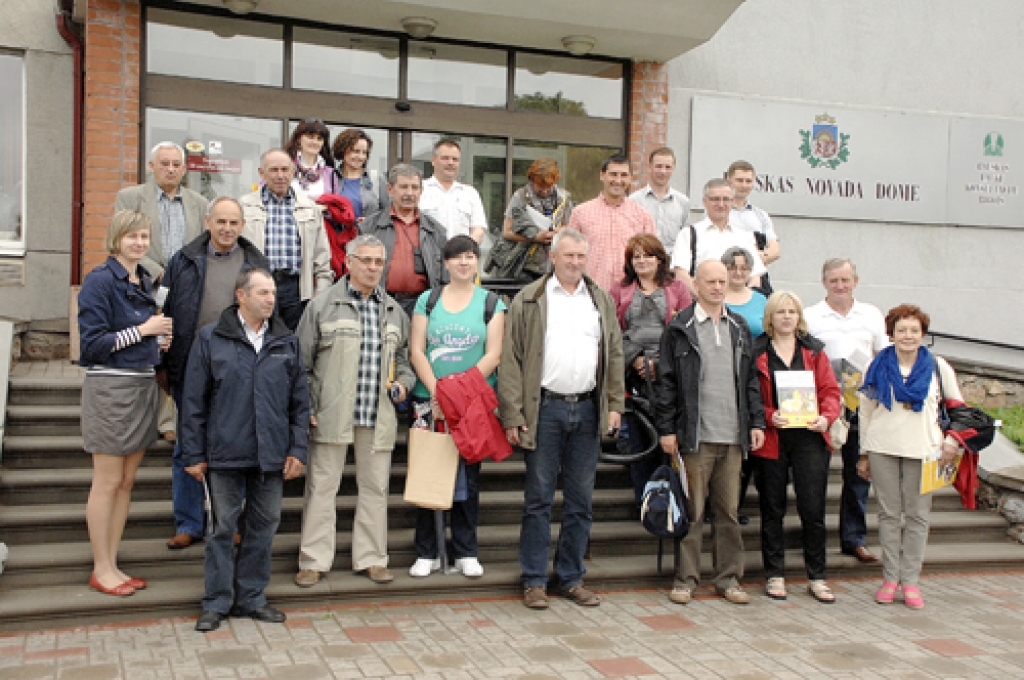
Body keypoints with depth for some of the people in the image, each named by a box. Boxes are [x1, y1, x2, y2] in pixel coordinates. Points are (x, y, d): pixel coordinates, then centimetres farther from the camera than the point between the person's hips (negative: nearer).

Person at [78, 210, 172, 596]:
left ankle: (112, 565, 20)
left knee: (127, 481, 11)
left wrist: (162, 341, 4)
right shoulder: (100, 280, -10)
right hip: (110, 387, -8)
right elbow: (92, 343, -15)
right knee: (108, 482, 0)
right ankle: (101, 569, 11)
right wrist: (143, 330, -16)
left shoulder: (144, 282, 13)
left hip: (143, 386, 8)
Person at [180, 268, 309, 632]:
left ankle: (250, 598, 22)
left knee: (264, 524, 8)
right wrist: (193, 454, -2)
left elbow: (300, 400, 10)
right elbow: (193, 401, 1)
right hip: (225, 453, -3)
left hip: (272, 455, 3)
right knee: (223, 526, 3)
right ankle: (217, 603, 15)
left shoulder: (287, 342, 9)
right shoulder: (211, 339, 1)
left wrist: (297, 450, 4)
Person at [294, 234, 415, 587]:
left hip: (378, 418, 4)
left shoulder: (393, 310, 15)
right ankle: (314, 561, 11)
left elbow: (403, 356, 25)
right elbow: (302, 362, 2)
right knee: (321, 486, 1)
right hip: (332, 414, -3)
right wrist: (305, 408, -5)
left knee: (375, 487, 8)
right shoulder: (323, 305, 2)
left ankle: (371, 558, 20)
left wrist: (403, 382, 3)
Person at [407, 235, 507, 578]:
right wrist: (436, 392, -11)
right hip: (429, 399, 0)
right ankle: (427, 553, 12)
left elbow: (493, 355, -2)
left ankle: (466, 553, 14)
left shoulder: (491, 302, 6)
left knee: (469, 475, 4)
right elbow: (416, 350, 1)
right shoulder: (427, 300, 8)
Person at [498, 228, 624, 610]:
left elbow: (614, 354, 15)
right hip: (545, 409, -3)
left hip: (587, 410, 4)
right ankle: (534, 581, 11)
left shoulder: (602, 301, 13)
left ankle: (572, 578, 20)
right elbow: (511, 359, -3)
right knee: (538, 497, 2)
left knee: (581, 500, 9)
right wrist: (511, 414, -9)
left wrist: (615, 404, 5)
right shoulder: (529, 300, 2)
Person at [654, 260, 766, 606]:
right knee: (692, 510, 0)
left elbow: (751, 379, 18)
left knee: (729, 510, 9)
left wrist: (757, 421, 10)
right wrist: (666, 429, -6)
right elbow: (665, 381, -2)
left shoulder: (739, 327, 14)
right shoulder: (680, 328, 0)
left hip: (733, 435, 4)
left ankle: (729, 577, 18)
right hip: (695, 435, -4)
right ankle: (686, 578, 11)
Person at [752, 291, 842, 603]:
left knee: (813, 509, 0)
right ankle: (774, 575, 18)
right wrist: (769, 416, -16)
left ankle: (816, 577, 13)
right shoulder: (757, 352, 3)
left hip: (810, 438, 1)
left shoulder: (813, 350, 10)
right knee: (773, 509, 7)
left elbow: (830, 389, 8)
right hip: (771, 440, -1)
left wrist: (826, 417, -10)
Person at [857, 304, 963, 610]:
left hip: (923, 449, 0)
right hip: (883, 447, 0)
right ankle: (890, 577, 11)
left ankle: (911, 581, 7)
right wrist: (864, 454, 7)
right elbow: (865, 412, 9)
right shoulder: (879, 367, 5)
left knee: (917, 515, 0)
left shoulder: (937, 366, 5)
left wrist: (952, 440, -1)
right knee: (888, 513, 3)